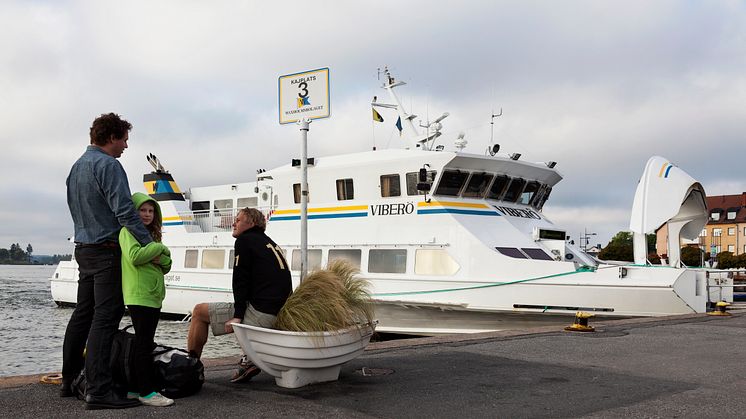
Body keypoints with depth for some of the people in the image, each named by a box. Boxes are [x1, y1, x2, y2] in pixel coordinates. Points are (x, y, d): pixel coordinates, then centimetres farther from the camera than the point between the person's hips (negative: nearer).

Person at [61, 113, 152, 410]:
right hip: (107, 251, -9)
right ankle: (97, 390, -13)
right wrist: (151, 246, -20)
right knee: (105, 318, -10)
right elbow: (125, 211, -21)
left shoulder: (76, 167, 15)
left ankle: (69, 380, 24)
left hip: (83, 249, 9)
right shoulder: (108, 165, -14)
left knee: (83, 314, 16)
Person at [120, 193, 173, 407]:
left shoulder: (151, 234, 21)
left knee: (145, 343, 11)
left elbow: (166, 266, 17)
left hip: (154, 296, 8)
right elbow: (134, 256, -23)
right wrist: (159, 247, -10)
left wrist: (161, 258, -5)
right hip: (139, 296, -8)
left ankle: (137, 387, 18)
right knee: (143, 344, -7)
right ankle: (146, 392, -4)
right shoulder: (128, 231, -4)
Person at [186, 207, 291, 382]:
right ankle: (249, 359, 19)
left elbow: (241, 280, -9)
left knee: (199, 311, 4)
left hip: (261, 314, -9)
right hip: (281, 314, 9)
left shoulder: (244, 240, 2)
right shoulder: (271, 244, 25)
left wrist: (238, 316, -14)